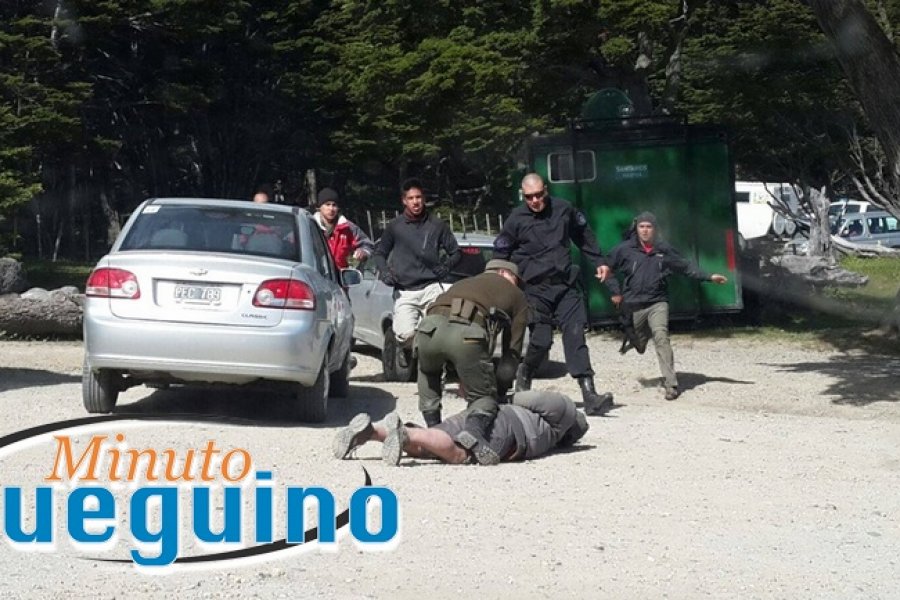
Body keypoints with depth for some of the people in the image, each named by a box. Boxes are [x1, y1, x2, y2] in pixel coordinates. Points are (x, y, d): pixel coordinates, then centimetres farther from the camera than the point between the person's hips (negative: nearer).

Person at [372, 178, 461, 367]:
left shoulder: (437, 225, 9)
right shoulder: (395, 226, 8)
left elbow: (455, 252, 17)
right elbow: (379, 253, 18)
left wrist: (446, 267, -1)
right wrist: (385, 273, 1)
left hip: (431, 289, 1)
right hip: (404, 292, -1)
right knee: (405, 333, -20)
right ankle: (407, 350, 16)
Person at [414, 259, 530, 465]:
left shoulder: (464, 283, 41)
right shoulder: (517, 295, 30)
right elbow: (513, 349, 21)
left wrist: (461, 380, 42)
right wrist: (502, 389, 32)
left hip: (430, 327, 4)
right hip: (468, 334, -4)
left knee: (427, 376, 36)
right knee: (484, 396, 13)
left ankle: (433, 429, 25)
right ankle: (474, 431, -17)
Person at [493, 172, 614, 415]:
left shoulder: (563, 209, 6)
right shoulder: (516, 219, -2)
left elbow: (584, 235, 21)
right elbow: (500, 255, 6)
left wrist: (599, 261, 18)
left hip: (566, 285, 2)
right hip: (536, 289, -2)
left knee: (575, 335, -8)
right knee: (541, 339, -10)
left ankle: (590, 396, -13)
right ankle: (524, 376, 22)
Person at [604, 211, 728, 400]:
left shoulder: (664, 250, 4)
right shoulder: (625, 250, -2)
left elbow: (686, 266, 13)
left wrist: (709, 277, 8)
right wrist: (615, 291, 2)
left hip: (658, 302, 0)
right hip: (633, 305, 1)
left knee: (661, 336, -19)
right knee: (639, 346, 9)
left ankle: (671, 384, -21)